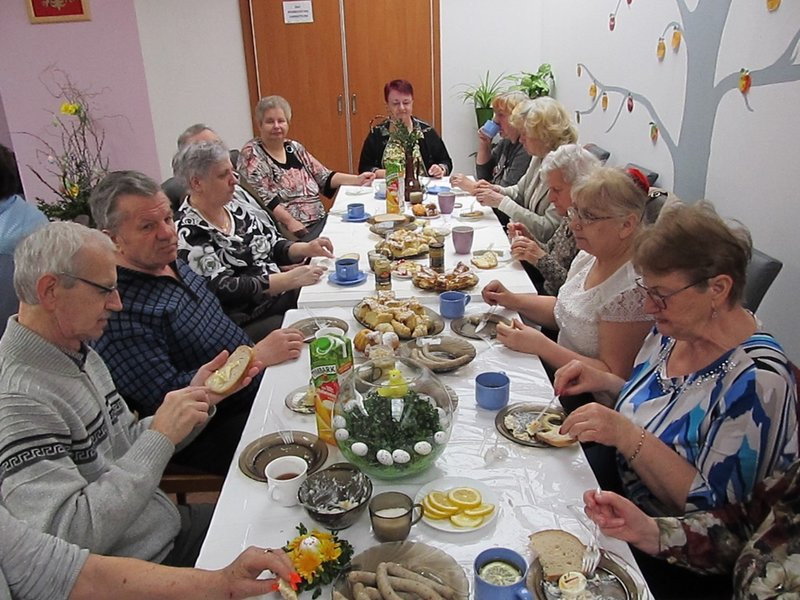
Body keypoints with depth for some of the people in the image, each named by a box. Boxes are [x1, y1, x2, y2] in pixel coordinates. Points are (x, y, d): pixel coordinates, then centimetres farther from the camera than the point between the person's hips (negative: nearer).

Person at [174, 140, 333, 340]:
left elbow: (274, 246, 16)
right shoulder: (189, 233, -13)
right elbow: (223, 289, -20)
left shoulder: (236, 206, 8)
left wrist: (305, 249, -5)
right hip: (247, 322, -7)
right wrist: (290, 279, -23)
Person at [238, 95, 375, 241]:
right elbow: (261, 197, -13)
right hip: (289, 232, -7)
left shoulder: (294, 148, 16)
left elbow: (324, 177, 19)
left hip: (321, 220, 7)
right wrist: (290, 221, -21)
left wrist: (357, 180, 7)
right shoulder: (251, 154, -3)